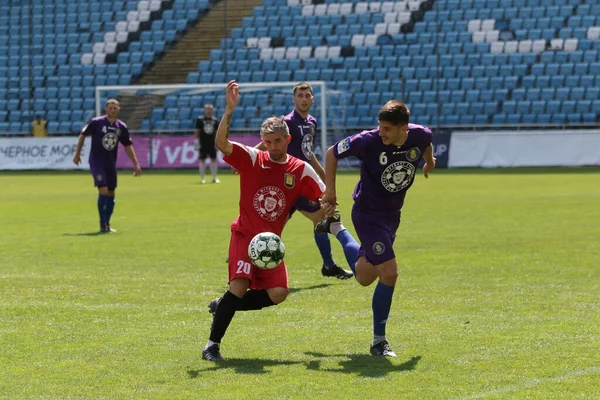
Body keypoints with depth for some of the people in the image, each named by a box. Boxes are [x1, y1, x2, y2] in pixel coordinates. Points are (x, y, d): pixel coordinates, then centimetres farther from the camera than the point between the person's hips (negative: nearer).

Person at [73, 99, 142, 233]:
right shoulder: (96, 122, -9)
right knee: (103, 190, -16)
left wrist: (136, 164, 6)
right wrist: (77, 153, 2)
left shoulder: (121, 127, 2)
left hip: (111, 164, 5)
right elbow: (83, 135, 2)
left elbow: (128, 146, 9)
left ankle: (106, 224, 20)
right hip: (96, 162, -5)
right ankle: (103, 224, -10)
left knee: (111, 194, 8)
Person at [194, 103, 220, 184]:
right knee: (202, 160, 1)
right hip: (203, 144, -3)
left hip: (212, 144, 3)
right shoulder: (200, 120, -1)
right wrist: (196, 141, -8)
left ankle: (214, 178, 9)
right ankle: (202, 178, 8)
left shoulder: (214, 120, 7)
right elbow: (196, 131, -2)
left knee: (213, 159, 2)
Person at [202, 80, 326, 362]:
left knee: (278, 293, -11)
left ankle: (224, 306, 10)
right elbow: (221, 143, -22)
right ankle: (213, 344, -14)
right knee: (240, 284, -22)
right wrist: (229, 111, -34)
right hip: (244, 235, -3)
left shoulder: (301, 170, -1)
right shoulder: (252, 159, -7)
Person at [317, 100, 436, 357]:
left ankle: (336, 229, 42)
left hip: (392, 215, 6)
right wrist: (330, 191, -12)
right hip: (367, 213, -6)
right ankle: (379, 341, -2)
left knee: (364, 277, 18)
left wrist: (429, 161, 31)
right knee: (389, 273, -17)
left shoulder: (420, 136, -14)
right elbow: (332, 153, -11)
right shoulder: (368, 141, -26)